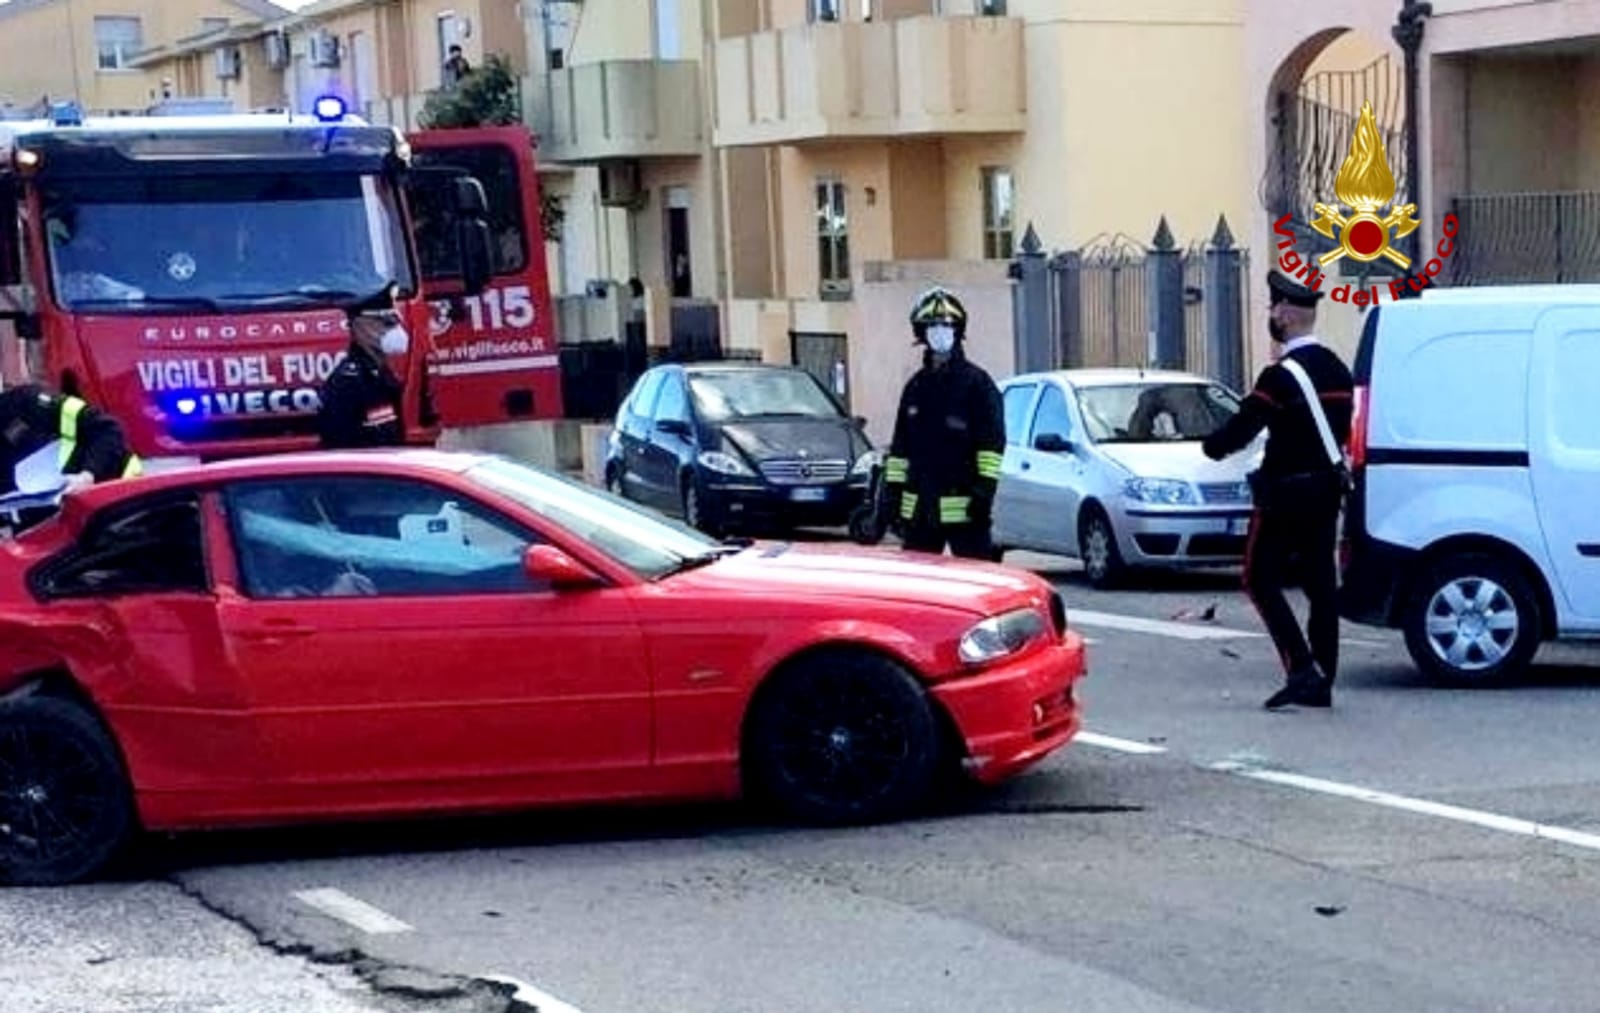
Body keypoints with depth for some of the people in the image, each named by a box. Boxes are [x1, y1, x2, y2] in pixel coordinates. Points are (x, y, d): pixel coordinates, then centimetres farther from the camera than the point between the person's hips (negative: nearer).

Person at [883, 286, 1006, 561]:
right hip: (918, 508, 6)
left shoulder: (977, 383, -2)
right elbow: (899, 446, 18)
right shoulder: (915, 387, 15)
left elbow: (992, 442, -7)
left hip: (964, 508, -6)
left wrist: (985, 488, -14)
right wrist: (892, 492, 13)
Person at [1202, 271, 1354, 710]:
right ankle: (1321, 681, 12)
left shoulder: (1281, 376, -18)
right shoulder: (1337, 370, 9)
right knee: (1321, 583, 10)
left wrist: (1212, 446, 1)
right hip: (1326, 492, 8)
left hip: (1286, 495, -8)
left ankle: (1301, 670, -11)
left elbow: (1241, 429, -17)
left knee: (1262, 579, 1)